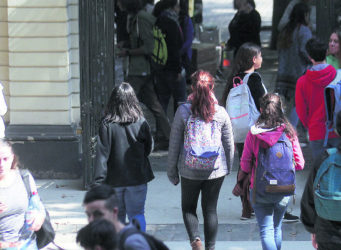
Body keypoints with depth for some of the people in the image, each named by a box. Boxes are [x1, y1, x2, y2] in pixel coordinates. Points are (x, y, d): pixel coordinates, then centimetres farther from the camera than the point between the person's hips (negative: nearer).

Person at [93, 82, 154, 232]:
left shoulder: (107, 125, -11)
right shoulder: (141, 123, -8)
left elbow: (102, 154, -12)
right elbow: (148, 148, 5)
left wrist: (98, 181, -12)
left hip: (114, 179, 0)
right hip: (137, 177, 0)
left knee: (117, 215, 13)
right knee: (137, 214, 8)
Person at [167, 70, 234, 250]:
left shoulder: (183, 111, -10)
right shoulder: (221, 113, -6)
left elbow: (174, 144, -5)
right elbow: (229, 145, 3)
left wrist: (172, 171, 6)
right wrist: (228, 167, 20)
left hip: (190, 170, -1)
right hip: (216, 169, 1)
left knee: (188, 207, 15)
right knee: (210, 209, 13)